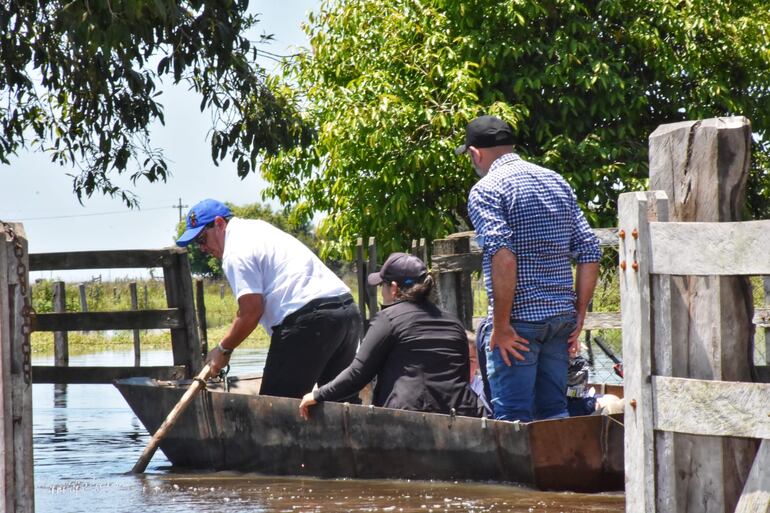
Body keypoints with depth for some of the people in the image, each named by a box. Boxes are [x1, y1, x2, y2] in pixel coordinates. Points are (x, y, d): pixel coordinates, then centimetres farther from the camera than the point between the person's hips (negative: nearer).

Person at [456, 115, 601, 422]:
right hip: (561, 316, 7)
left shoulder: (486, 190, -7)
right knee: (554, 413, 13)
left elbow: (503, 257, -21)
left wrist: (501, 325, -17)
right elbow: (589, 253, 12)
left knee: (513, 419, -3)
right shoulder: (556, 182, 15)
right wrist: (578, 318, 13)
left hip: (520, 317, -7)